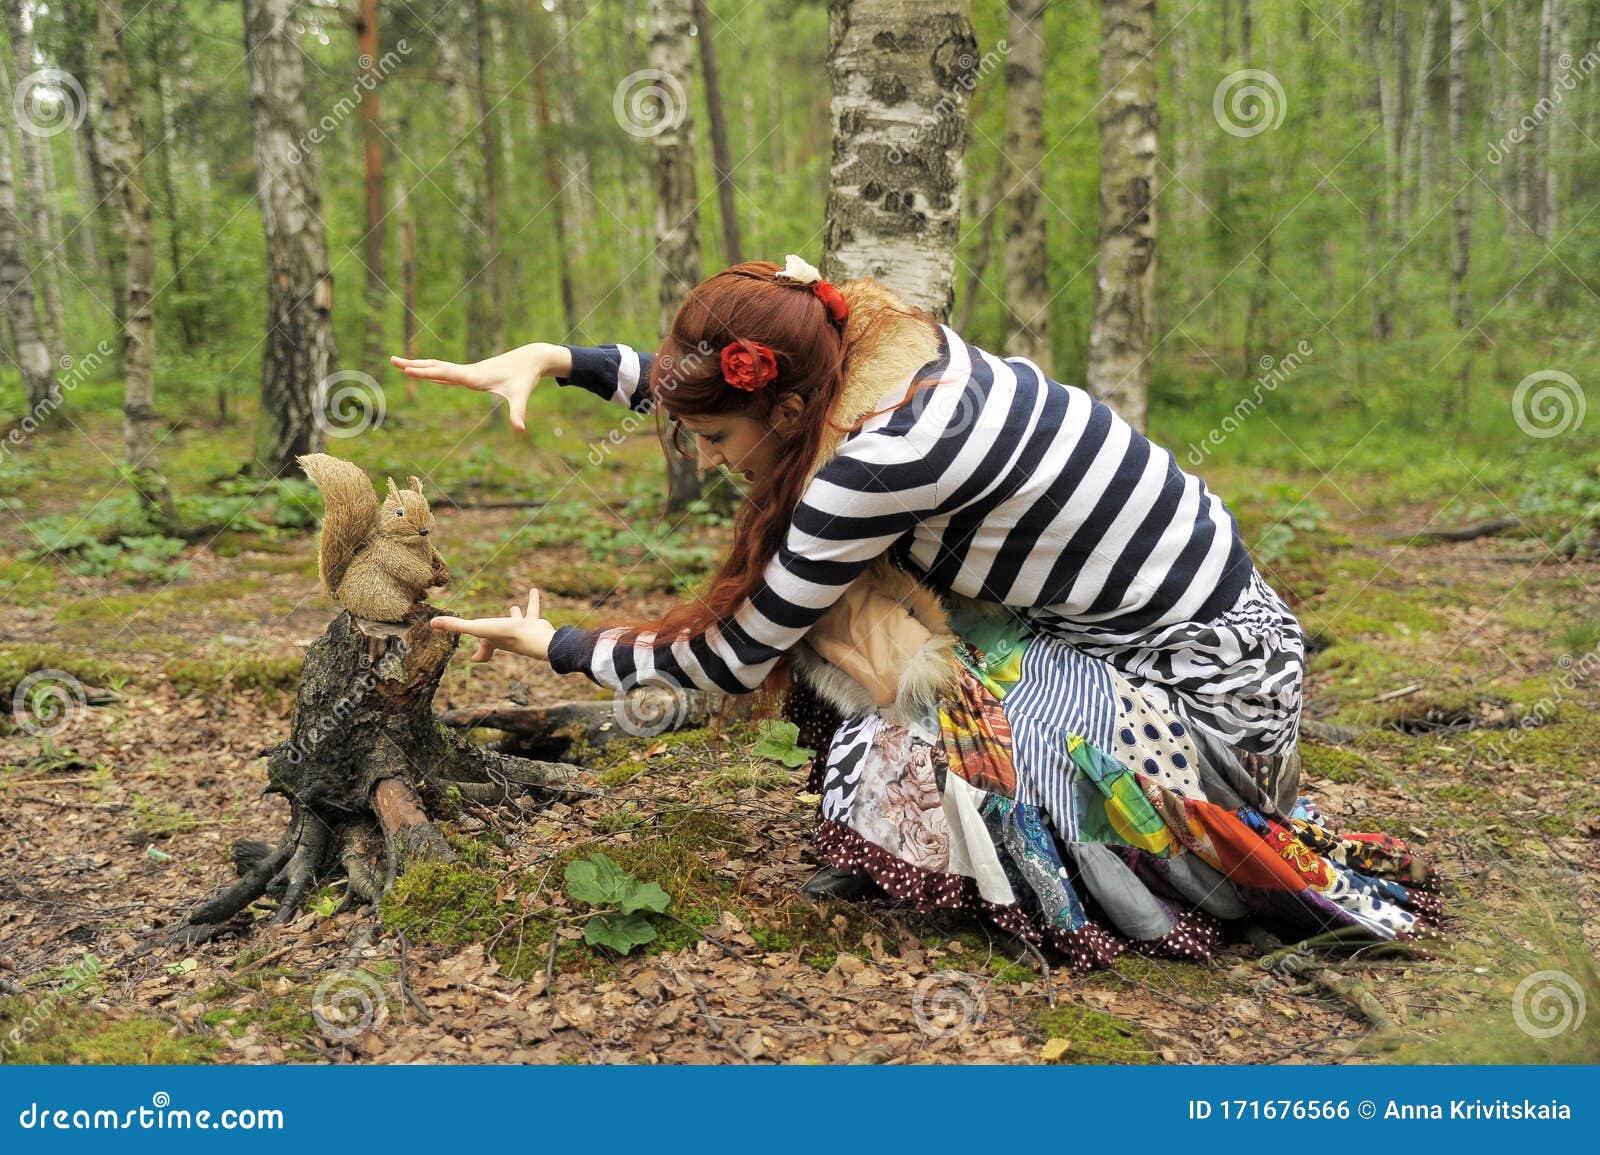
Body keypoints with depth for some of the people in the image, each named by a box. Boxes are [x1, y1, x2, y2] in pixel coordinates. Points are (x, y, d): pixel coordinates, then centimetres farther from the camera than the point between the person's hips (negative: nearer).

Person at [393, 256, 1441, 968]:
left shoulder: (883, 457, -27)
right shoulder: (884, 345, -4)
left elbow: (736, 661, -15)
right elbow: (709, 379, 16)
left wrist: (553, 645, -1)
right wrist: (554, 359, 7)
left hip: (1208, 693, -9)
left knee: (873, 792, -19)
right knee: (836, 583, 2)